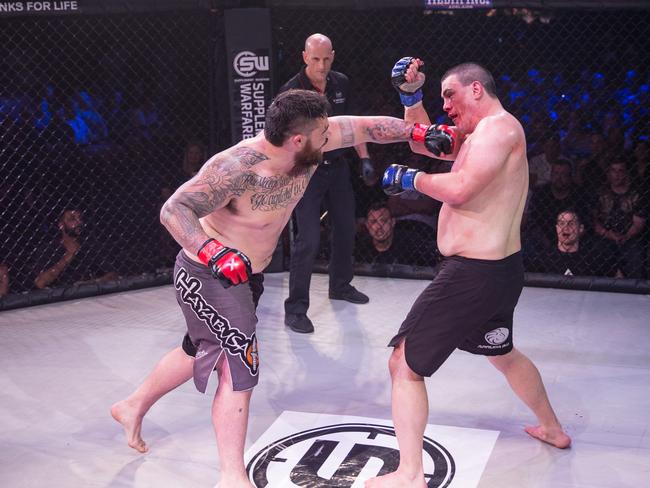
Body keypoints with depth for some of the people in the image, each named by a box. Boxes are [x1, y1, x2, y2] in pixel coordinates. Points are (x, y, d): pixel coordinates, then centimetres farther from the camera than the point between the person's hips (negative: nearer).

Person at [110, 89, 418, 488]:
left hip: (245, 275, 9)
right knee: (240, 368, -12)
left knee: (202, 350, 25)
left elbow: (365, 127, -2)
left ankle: (133, 407, 47)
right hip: (209, 276, -9)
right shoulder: (237, 168, -33)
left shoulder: (309, 142, -13)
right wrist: (214, 253, -50)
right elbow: (174, 209, -37)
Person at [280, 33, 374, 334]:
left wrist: (363, 157, 9)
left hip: (337, 167, 6)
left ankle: (340, 286, 39)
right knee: (308, 239, -11)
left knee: (345, 229, 17)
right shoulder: (291, 92, -17)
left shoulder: (341, 83, 0)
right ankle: (295, 308, -1)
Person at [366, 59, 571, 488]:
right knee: (503, 353, 33)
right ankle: (553, 430, 50)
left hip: (474, 275, -11)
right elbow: (422, 140, 21)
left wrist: (412, 179, -12)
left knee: (404, 364, -4)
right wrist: (411, 95, 6)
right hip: (499, 271, 11)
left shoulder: (499, 126, -16)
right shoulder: (477, 136, 14)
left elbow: (458, 190, -28)